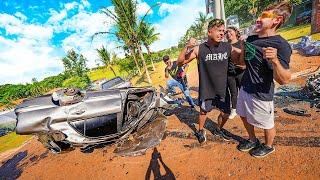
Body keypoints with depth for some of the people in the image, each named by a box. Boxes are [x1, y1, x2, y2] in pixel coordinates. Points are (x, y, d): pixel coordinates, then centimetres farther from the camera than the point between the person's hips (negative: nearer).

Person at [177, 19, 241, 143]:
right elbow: (180, 62, -11)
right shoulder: (199, 49, -12)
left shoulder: (228, 47, -4)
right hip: (206, 90, -3)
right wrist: (187, 47, -26)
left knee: (225, 113, 16)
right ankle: (201, 131, 45)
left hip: (222, 90, 3)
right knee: (204, 112, 16)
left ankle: (219, 130, 47)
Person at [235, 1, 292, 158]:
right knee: (245, 117, 24)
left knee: (267, 124, 16)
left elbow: (284, 80, -22)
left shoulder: (280, 45, -19)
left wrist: (275, 60, -38)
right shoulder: (251, 39, 3)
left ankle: (268, 146, 45)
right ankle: (252, 140, 49)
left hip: (261, 95, -7)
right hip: (244, 89, 8)